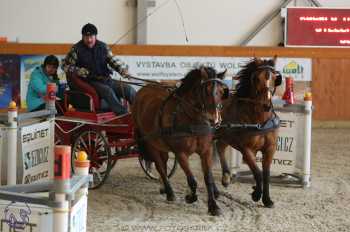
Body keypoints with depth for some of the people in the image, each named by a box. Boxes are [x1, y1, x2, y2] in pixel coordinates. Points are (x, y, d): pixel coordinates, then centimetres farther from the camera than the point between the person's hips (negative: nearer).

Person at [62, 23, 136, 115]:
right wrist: (82, 72, -11)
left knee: (129, 89, -13)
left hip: (106, 79, 5)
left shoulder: (103, 46, 11)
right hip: (90, 82, -5)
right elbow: (65, 65, 3)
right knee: (108, 90, -35)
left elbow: (113, 60, 12)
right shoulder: (76, 49, 1)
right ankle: (124, 115, -45)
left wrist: (124, 70, -9)